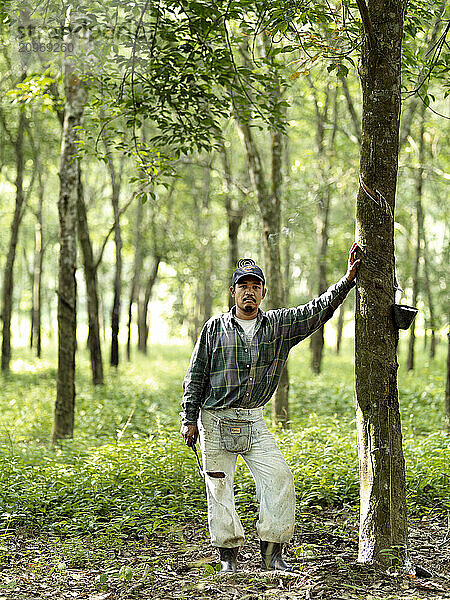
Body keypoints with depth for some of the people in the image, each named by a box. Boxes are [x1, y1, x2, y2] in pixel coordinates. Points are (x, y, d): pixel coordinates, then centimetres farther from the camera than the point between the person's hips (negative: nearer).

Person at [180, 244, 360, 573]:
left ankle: (272, 554, 0)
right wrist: (189, 419, -3)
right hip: (215, 421, -2)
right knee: (220, 487, 0)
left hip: (254, 421, 2)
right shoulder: (215, 327, 0)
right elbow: (196, 376, 2)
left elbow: (318, 310, 1)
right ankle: (229, 556, 12)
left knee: (279, 478, -10)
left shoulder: (279, 324, 6)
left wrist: (347, 279, -9)